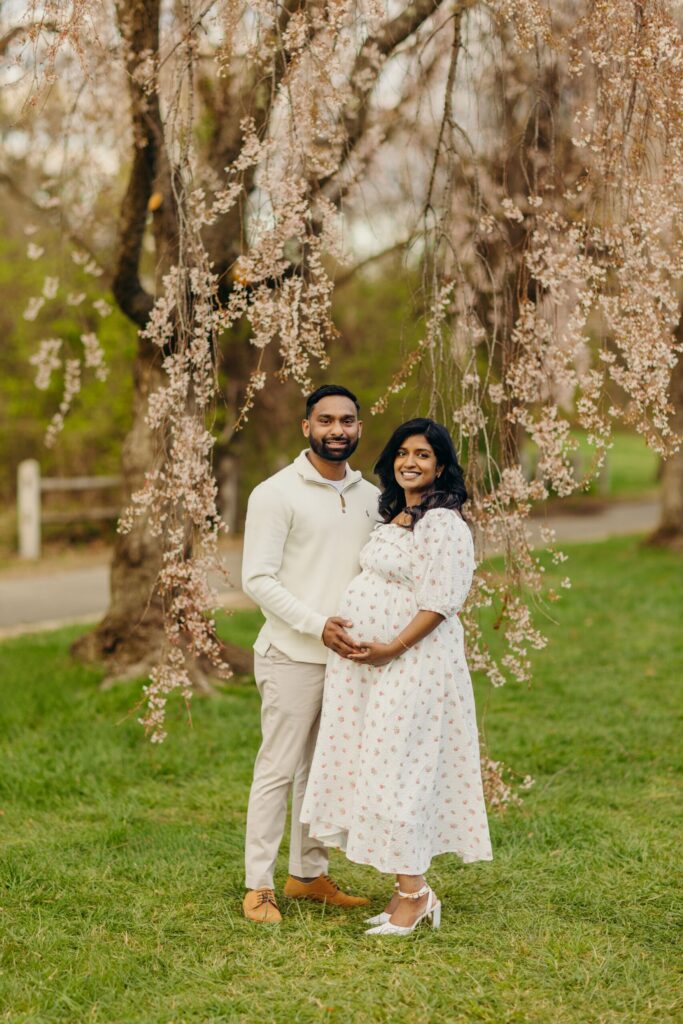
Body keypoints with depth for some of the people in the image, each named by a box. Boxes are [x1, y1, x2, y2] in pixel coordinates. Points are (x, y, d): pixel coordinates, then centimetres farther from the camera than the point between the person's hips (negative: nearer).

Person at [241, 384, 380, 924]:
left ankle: (309, 873, 24)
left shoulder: (370, 496, 11)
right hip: (294, 656, -6)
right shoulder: (277, 493, -8)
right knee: (279, 771, -2)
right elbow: (257, 579, -12)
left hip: (350, 654, 6)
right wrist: (317, 625, -20)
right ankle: (258, 887, 5)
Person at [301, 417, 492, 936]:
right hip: (372, 665, 9)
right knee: (376, 772, 9)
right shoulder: (394, 517, 17)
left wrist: (392, 648, -21)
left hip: (412, 663, -9)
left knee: (395, 773, -7)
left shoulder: (442, 522, -12)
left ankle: (412, 896, 3)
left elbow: (440, 601, -19)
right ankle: (411, 892, 17)